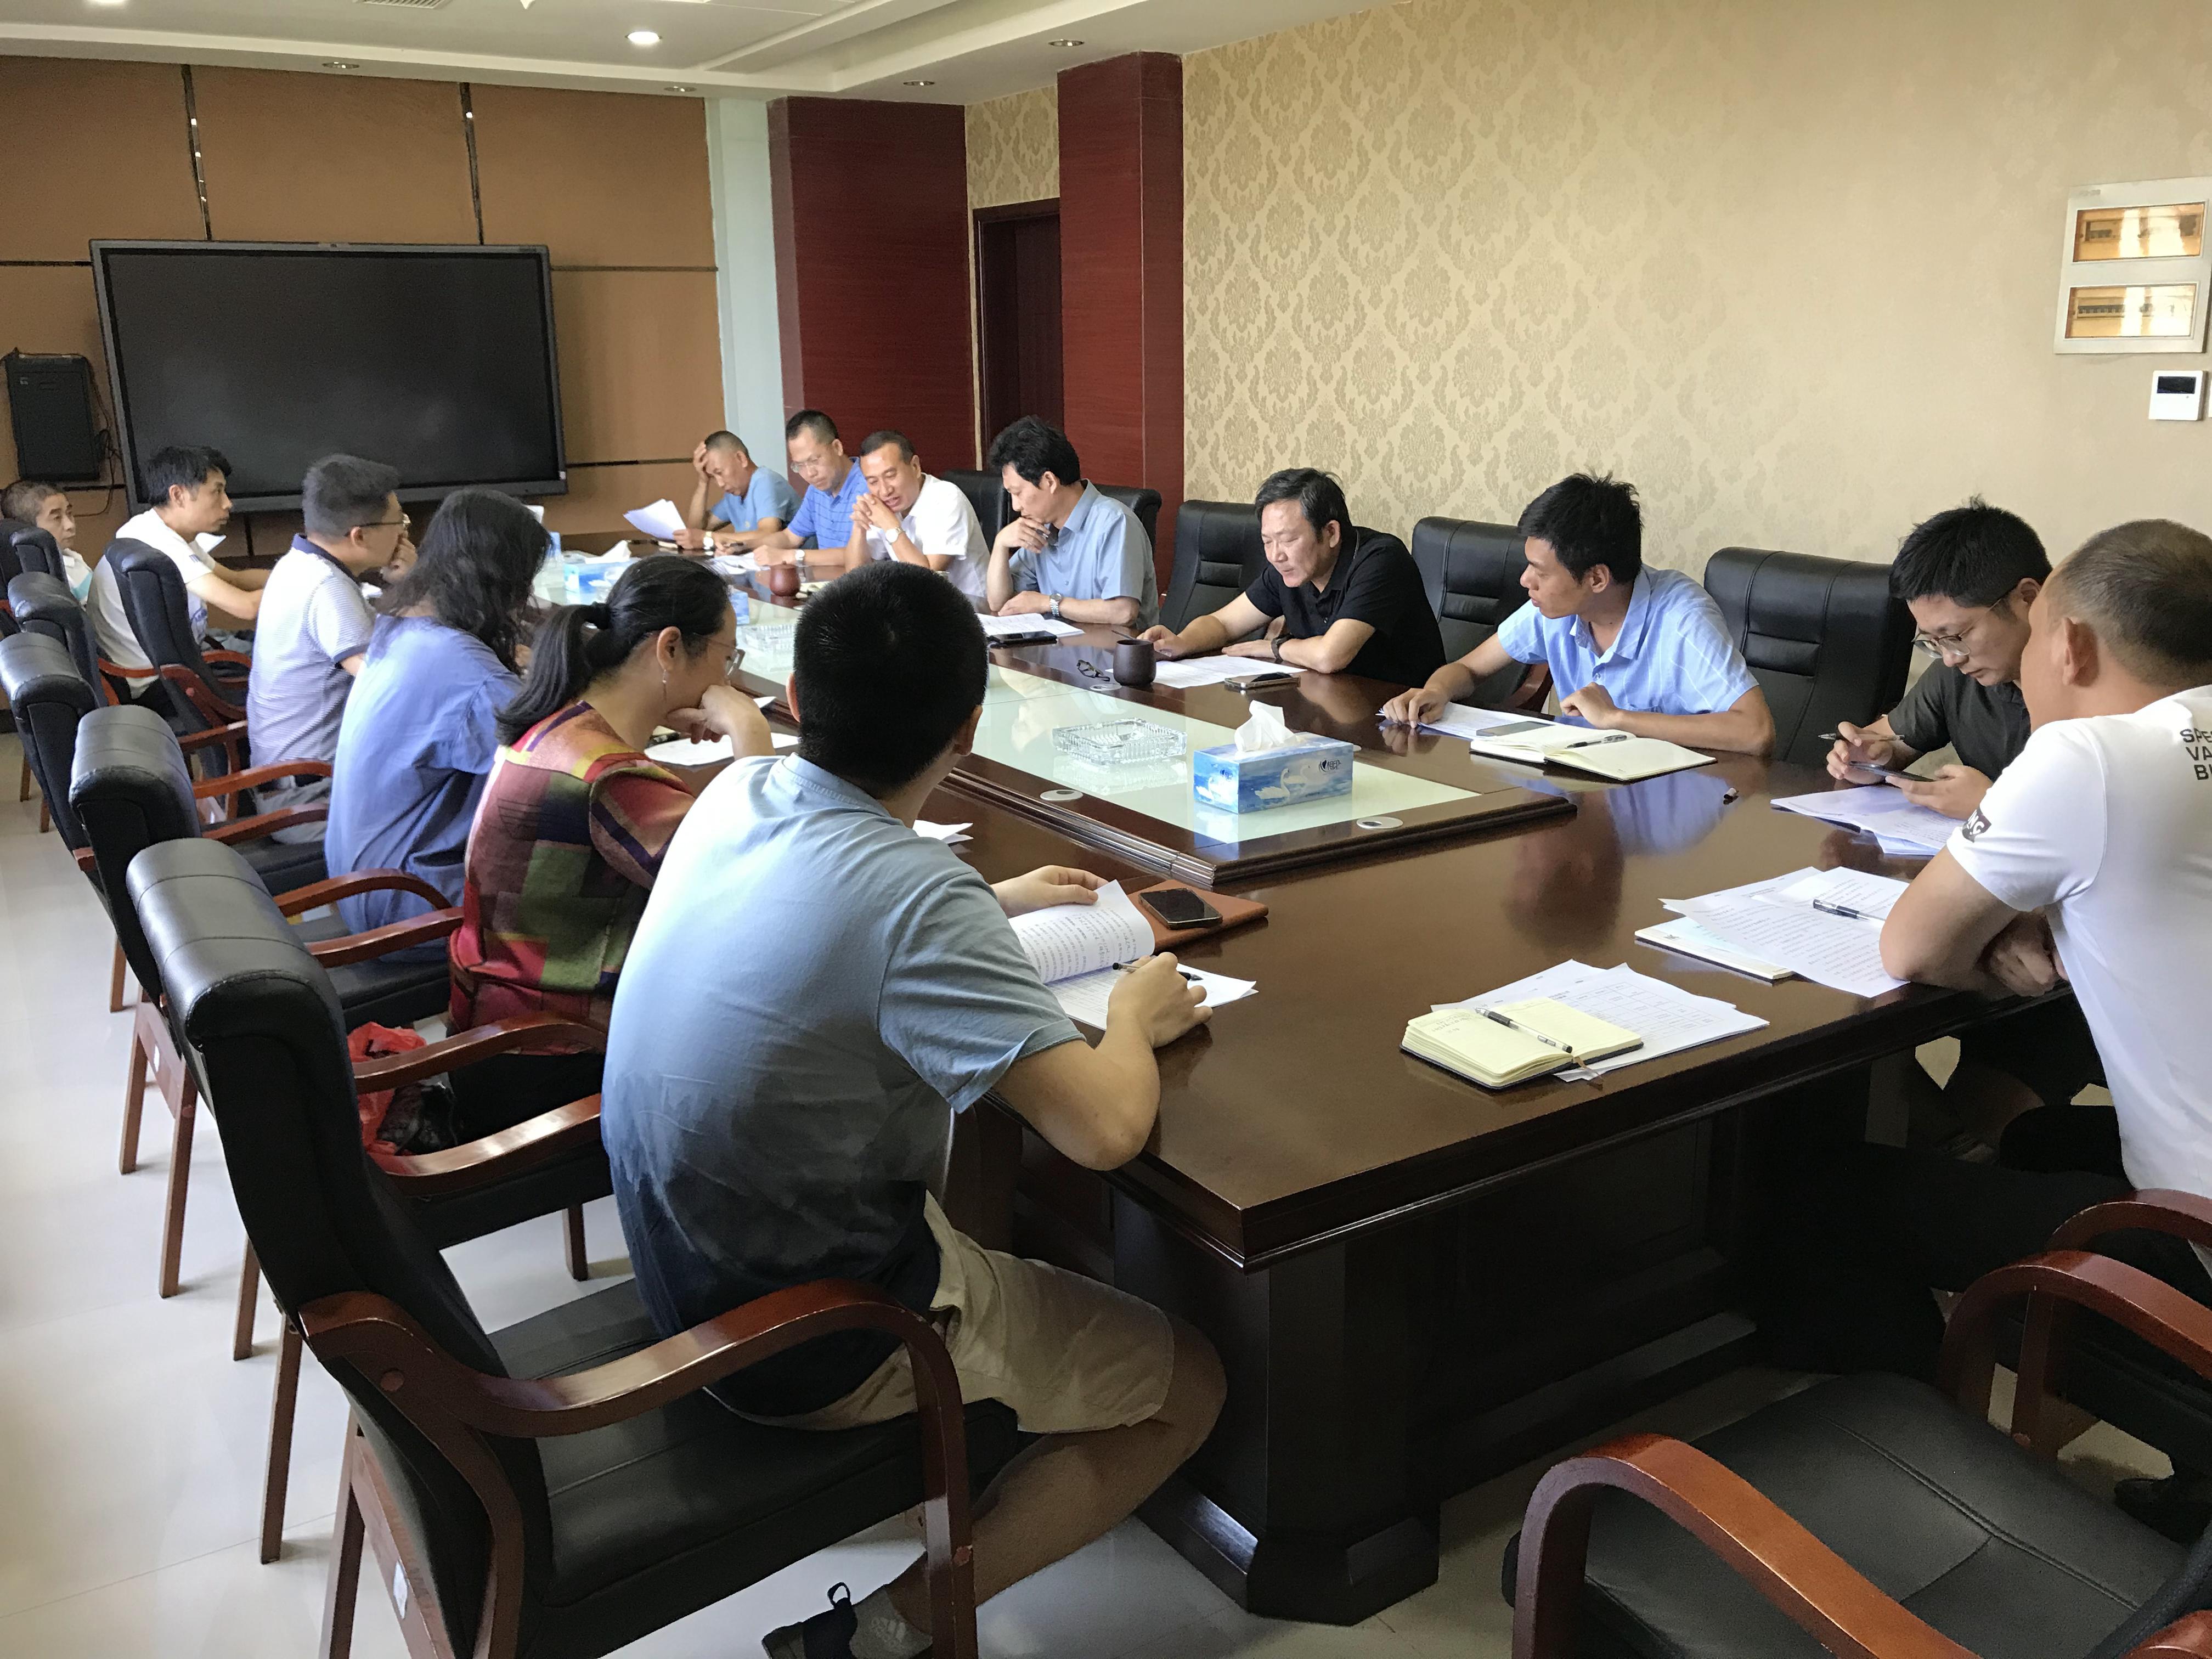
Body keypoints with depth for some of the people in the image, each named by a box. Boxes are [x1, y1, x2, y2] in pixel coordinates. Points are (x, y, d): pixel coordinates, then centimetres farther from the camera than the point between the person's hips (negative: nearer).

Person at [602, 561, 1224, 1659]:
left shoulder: (736, 796, -5)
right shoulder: (917, 897, -29)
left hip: (681, 1274, 8)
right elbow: (1105, 1130, -33)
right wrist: (1134, 1019, -11)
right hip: (810, 1346, -7)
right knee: (1187, 1385, 8)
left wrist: (990, 904, 20)